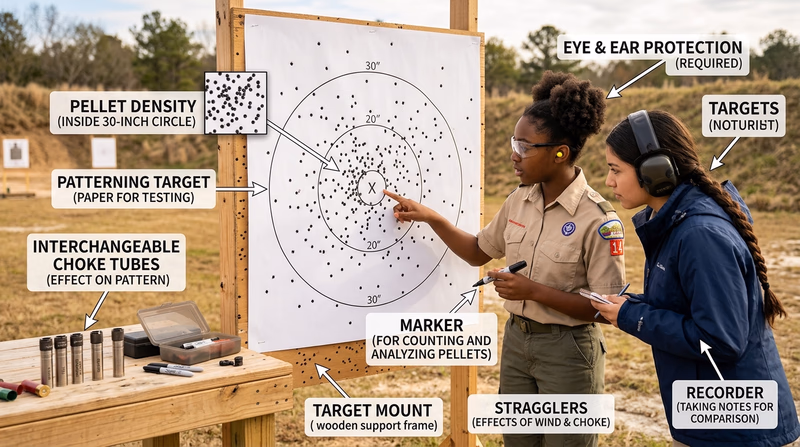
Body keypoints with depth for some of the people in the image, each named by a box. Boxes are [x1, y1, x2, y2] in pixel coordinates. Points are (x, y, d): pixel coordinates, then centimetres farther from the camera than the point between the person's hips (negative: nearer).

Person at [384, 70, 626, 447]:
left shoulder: (597, 218, -19)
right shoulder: (519, 200, 1)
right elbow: (478, 252, 16)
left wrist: (533, 291, -23)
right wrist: (429, 217, 5)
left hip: (567, 350, -6)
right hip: (516, 340, 6)